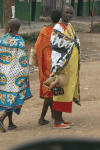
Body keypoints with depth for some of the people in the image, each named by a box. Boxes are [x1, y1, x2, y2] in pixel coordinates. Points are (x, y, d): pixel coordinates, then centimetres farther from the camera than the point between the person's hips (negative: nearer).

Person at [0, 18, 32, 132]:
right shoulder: (20, 42, -15)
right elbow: (23, 59, -14)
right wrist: (25, 75, -5)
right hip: (16, 74, -5)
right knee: (16, 97, 3)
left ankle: (10, 123, 21)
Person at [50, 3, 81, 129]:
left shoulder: (69, 26, 14)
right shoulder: (58, 28, -12)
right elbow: (55, 44, -22)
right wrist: (71, 41, -16)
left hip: (71, 65, 9)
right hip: (62, 65, -9)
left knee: (67, 91, 12)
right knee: (61, 91, -6)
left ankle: (60, 119, 20)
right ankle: (57, 122, -1)